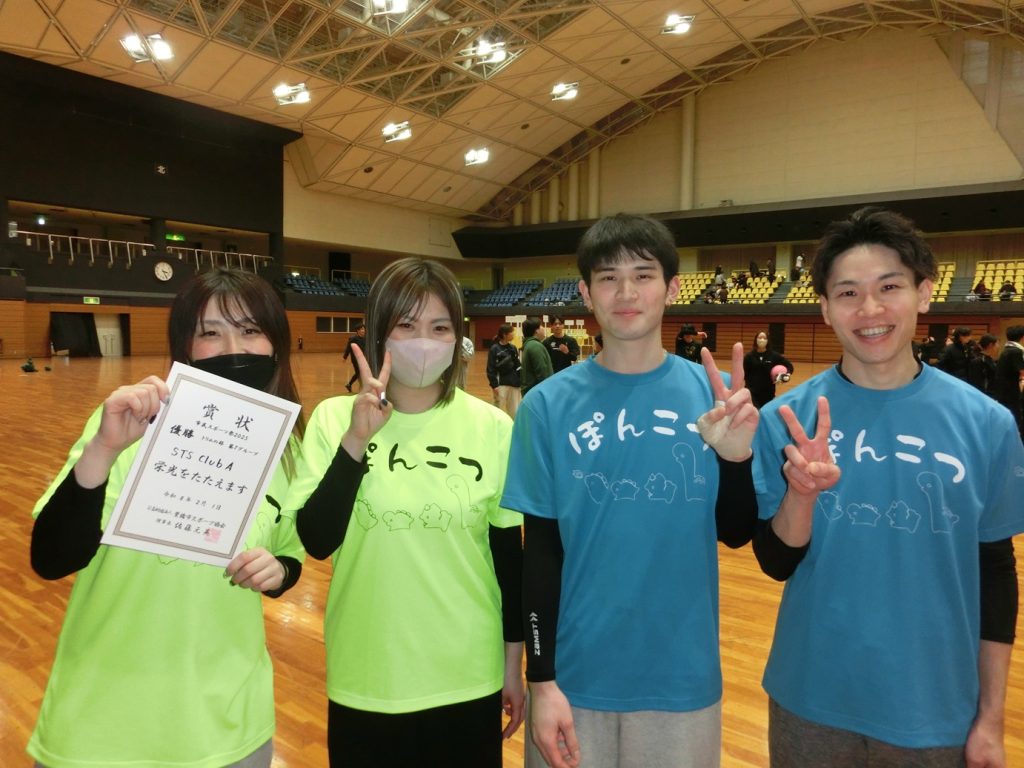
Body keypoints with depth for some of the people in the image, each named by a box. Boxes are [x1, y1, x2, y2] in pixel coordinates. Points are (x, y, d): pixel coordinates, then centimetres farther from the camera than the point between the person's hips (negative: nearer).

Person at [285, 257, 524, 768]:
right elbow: (316, 542, -14)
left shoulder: (491, 427, -8)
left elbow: (509, 551, 0)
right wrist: (356, 440, -24)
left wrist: (514, 661, 6)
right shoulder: (335, 418, -9)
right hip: (365, 682, 0)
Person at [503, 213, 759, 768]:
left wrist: (736, 455, -20)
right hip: (576, 678, -1)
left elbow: (736, 534, -2)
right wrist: (541, 679, -4)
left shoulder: (712, 393, -6)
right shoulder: (548, 404, -9)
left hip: (683, 679, 1)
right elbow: (539, 551, -5)